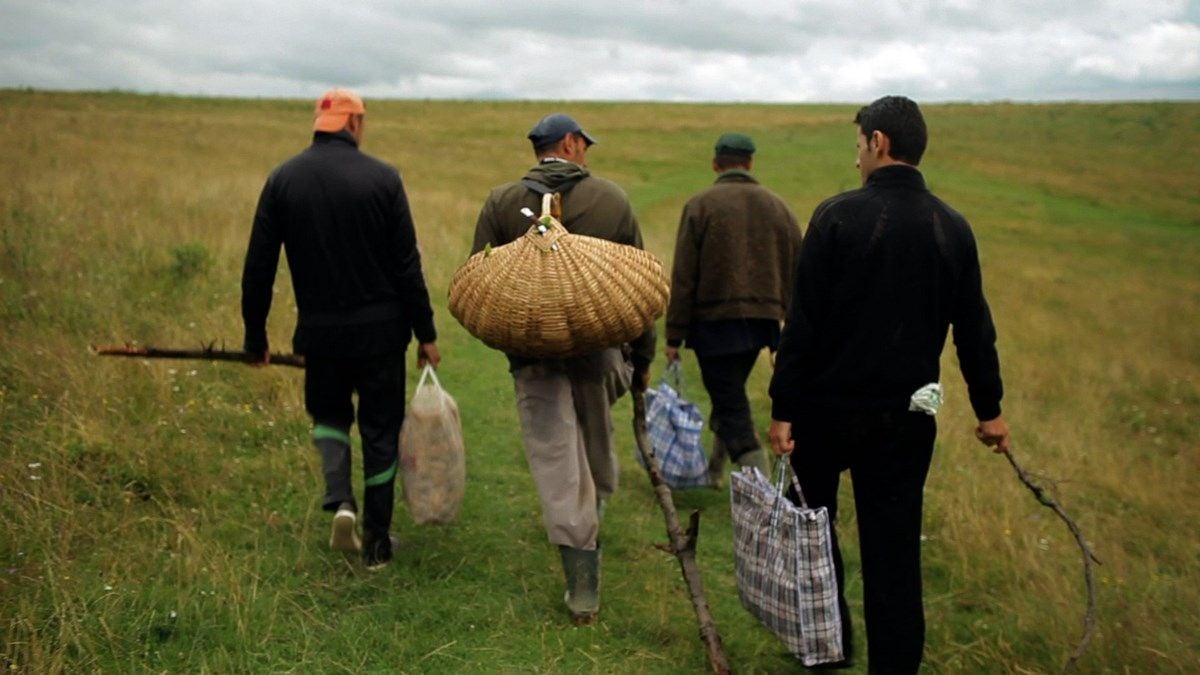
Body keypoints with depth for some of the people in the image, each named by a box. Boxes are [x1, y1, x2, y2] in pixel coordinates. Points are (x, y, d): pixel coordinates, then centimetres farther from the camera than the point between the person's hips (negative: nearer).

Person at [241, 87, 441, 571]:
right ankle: (377, 544, 18)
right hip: (380, 330, -2)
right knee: (380, 431, 11)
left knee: (329, 414, 25)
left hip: (320, 331, 2)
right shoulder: (382, 178, -8)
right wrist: (426, 333, -1)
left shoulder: (283, 179, -1)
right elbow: (407, 266, -9)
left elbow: (258, 267, 0)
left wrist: (255, 336, 10)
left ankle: (340, 502, 2)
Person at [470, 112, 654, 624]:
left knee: (557, 464, 2)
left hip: (535, 351, 0)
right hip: (600, 346, 1)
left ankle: (583, 589, 0)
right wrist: (642, 356, 11)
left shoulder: (502, 202, -1)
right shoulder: (612, 198, 0)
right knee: (597, 455, 22)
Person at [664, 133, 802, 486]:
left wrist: (674, 336, -4)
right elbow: (796, 274, 8)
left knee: (732, 407, -2)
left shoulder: (701, 205, -6)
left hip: (714, 322, -5)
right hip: (762, 320, 5)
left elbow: (683, 278, -9)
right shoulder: (777, 206, 7)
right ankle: (713, 470, 38)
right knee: (730, 395, 24)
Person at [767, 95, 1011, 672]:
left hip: (829, 406, -3)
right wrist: (989, 408, 18)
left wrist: (783, 407, -10)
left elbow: (803, 320, -14)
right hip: (908, 416, 3)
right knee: (894, 547, 9)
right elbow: (974, 328, 7)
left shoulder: (838, 215, -12)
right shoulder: (952, 228, 1)